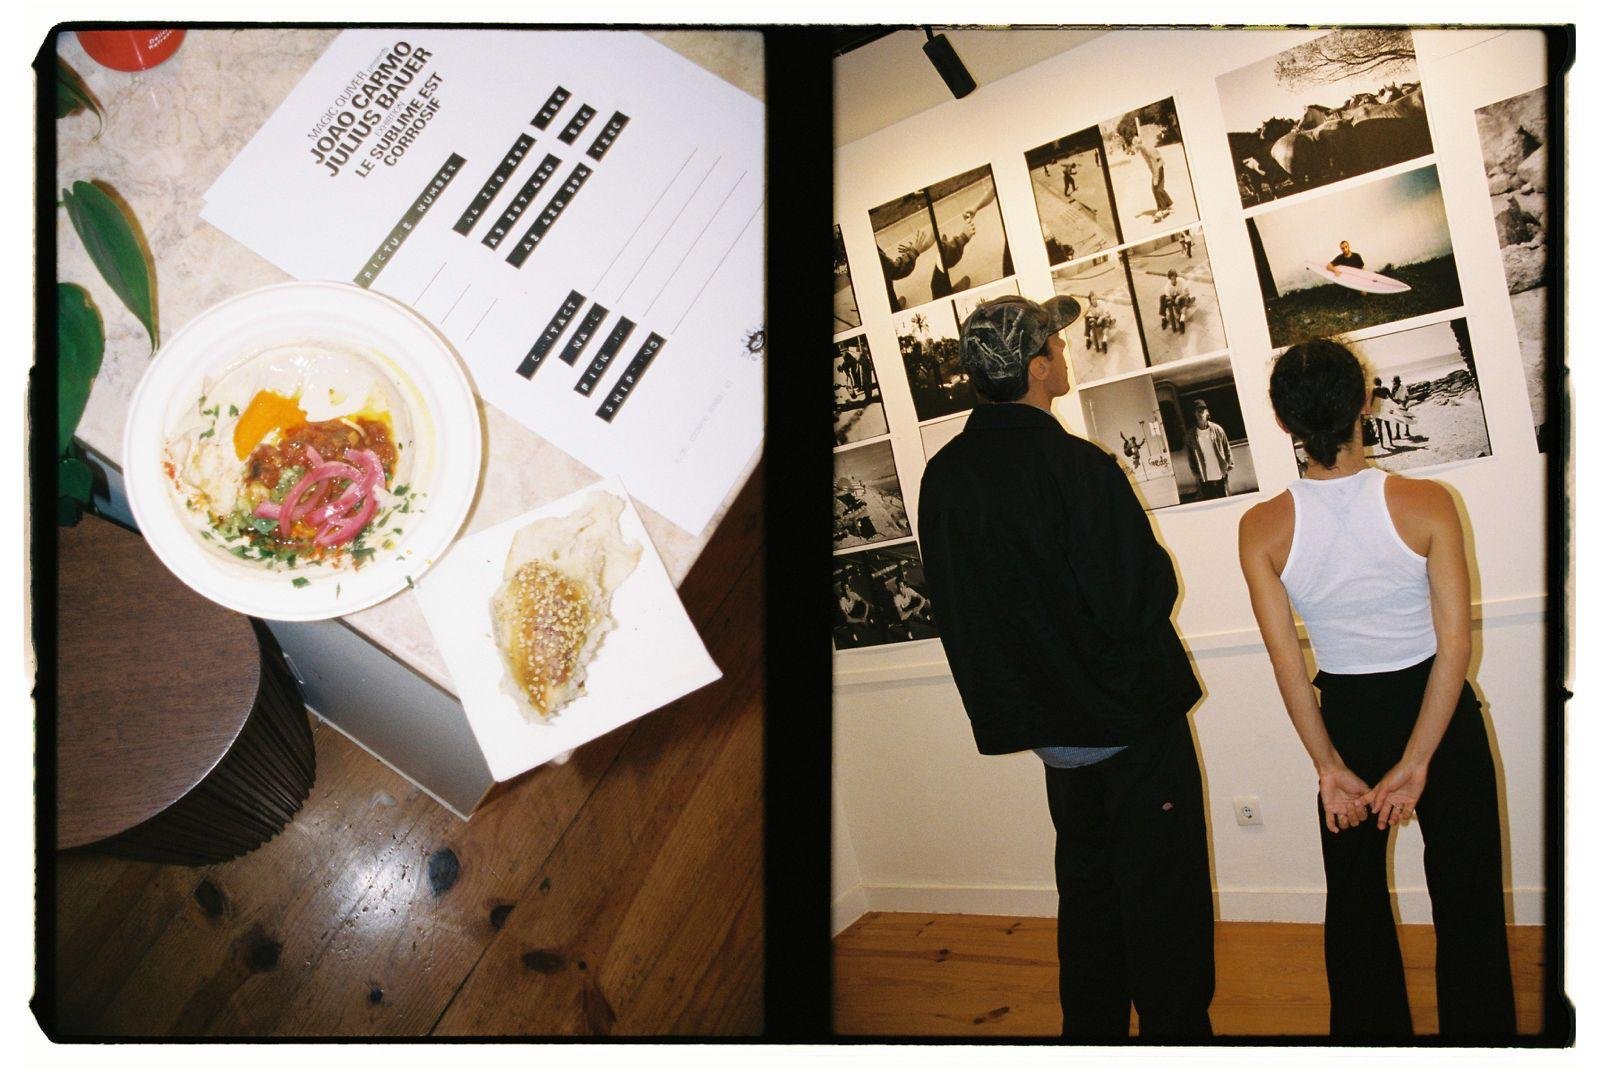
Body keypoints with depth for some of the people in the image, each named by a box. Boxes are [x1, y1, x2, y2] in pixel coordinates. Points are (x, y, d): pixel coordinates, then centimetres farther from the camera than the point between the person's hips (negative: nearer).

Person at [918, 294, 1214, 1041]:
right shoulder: (1076, 467, -22)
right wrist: (1157, 572, -1)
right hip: (1133, 724, -6)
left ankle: (1092, 1035, 30)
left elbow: (953, 609, 6)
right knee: (1163, 900, 6)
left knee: (1087, 895, 20)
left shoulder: (943, 478, -3)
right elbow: (1143, 596, -22)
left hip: (1049, 727, 7)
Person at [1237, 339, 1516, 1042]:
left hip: (1347, 716, 2)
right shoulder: (1425, 503, -17)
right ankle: (1479, 1037, 24)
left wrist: (1329, 767, -5)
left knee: (1355, 900, 18)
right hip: (1439, 710, -1)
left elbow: (1286, 661, -12)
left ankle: (1373, 1039, 31)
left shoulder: (1261, 529, -14)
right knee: (1466, 900, 13)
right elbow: (1456, 643, -18)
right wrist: (1416, 763, -15)